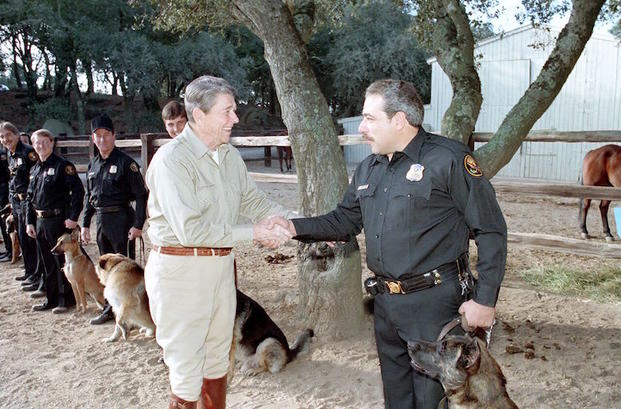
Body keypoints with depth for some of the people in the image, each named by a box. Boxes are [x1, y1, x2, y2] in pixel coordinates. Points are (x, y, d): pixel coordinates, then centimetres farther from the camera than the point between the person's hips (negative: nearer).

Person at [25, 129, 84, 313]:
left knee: (62, 261, 0)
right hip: (40, 222, 7)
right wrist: (29, 222, 13)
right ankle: (51, 299, 25)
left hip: (58, 220, -7)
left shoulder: (62, 165, -8)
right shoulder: (35, 170, 14)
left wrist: (73, 217, -18)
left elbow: (78, 190, -14)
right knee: (47, 263, 14)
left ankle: (66, 299, 11)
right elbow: (30, 198, 19)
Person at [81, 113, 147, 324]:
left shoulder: (125, 162, -9)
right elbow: (89, 196, 19)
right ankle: (111, 308, 29)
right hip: (101, 220, 7)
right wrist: (85, 224, 15)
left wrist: (138, 224, -17)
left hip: (121, 218, -7)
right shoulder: (93, 164, 12)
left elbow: (141, 194, -12)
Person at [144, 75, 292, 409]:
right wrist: (253, 232, -19)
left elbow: (254, 200, 9)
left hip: (221, 265, 7)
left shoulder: (230, 155, 7)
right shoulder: (172, 159, -17)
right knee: (187, 372, 3)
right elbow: (191, 229, -23)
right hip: (180, 269, -7)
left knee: (217, 360, 20)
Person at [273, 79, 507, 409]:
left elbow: (491, 230, -12)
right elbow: (345, 220, 17)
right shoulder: (368, 169, 10)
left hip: (435, 302, -7)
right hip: (386, 303, 7)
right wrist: (295, 228, 2)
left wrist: (485, 300, -13)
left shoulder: (447, 159, -13)